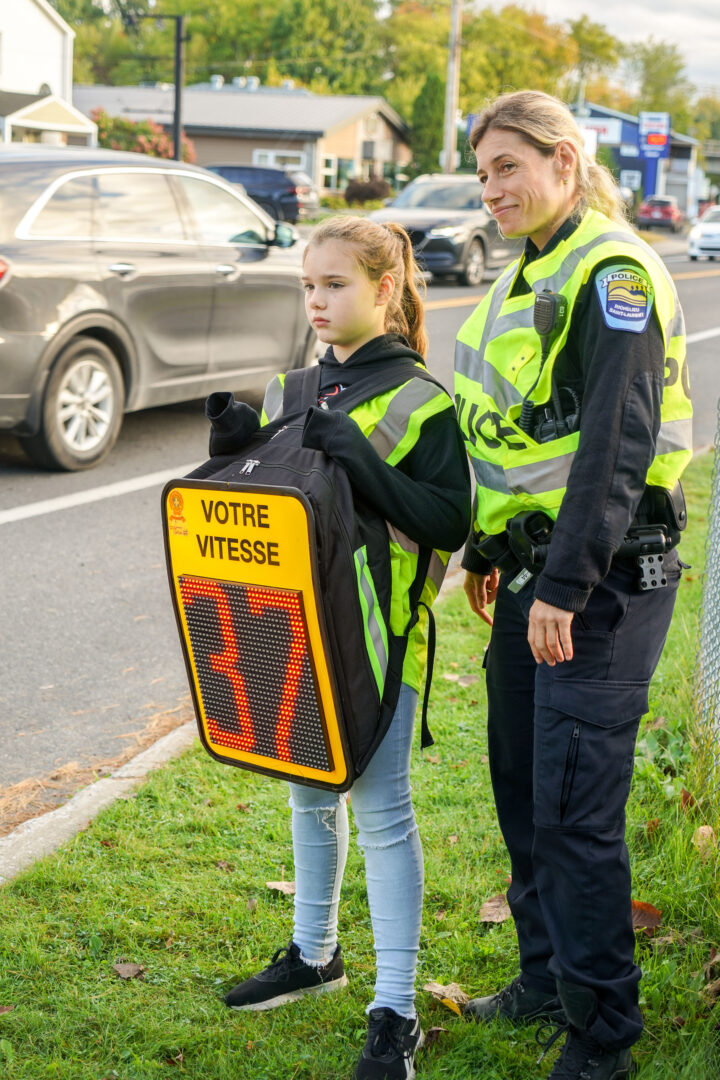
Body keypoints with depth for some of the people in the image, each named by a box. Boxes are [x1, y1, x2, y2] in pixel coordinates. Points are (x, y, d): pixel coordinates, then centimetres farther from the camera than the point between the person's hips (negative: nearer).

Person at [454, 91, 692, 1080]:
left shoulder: (611, 274, -14)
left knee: (574, 807, -6)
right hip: (534, 570, 9)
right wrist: (487, 550, 22)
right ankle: (548, 978, 32)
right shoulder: (531, 274, 15)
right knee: (521, 785, 16)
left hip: (604, 579, -9)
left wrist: (566, 586, -24)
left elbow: (617, 445, -22)